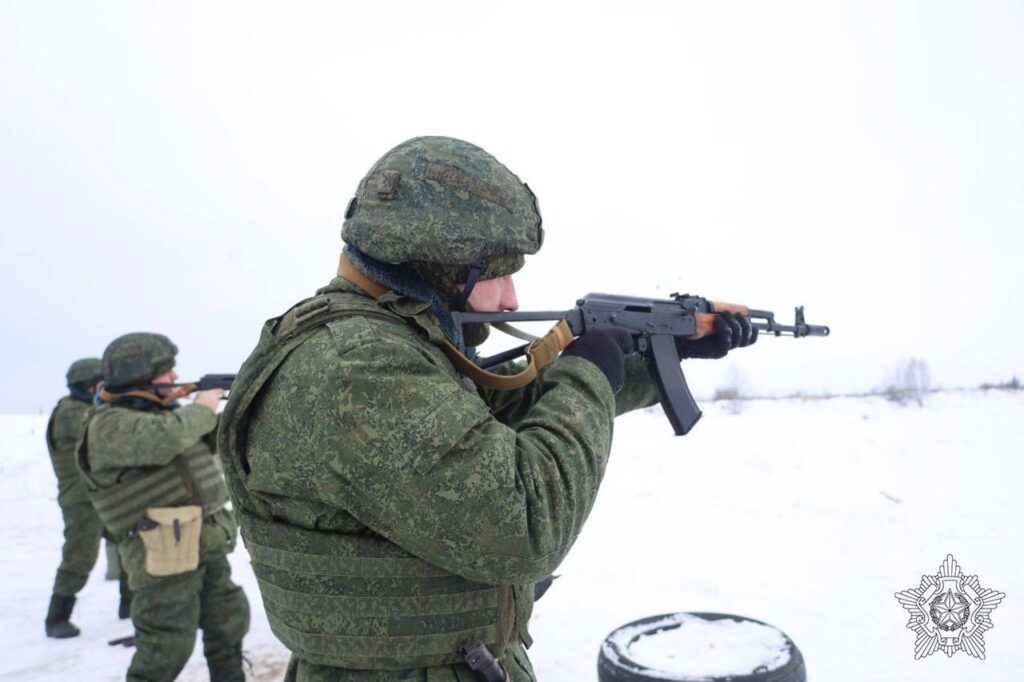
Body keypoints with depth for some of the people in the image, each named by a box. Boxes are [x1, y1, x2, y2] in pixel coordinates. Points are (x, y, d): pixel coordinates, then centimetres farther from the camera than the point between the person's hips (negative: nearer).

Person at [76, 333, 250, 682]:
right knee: (165, 652, -1)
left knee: (230, 624, 19)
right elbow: (165, 439, -33)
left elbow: (211, 442, 21)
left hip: (207, 547, 8)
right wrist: (202, 409, -16)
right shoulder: (108, 425, -14)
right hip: (166, 557, -8)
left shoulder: (161, 411, 13)